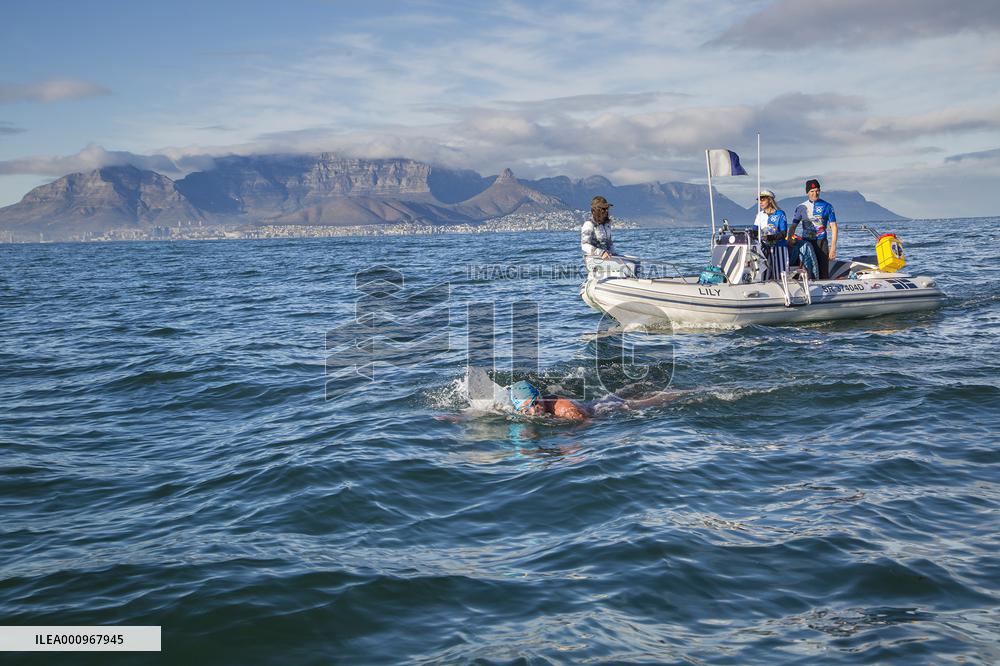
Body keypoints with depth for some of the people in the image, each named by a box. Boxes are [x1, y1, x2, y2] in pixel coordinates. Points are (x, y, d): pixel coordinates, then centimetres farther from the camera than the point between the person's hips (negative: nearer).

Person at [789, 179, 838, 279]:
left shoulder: (827, 206, 4)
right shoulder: (801, 207, 8)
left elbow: (833, 227, 1)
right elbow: (793, 227, 10)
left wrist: (833, 247, -7)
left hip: (822, 242, -2)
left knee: (824, 274, -5)